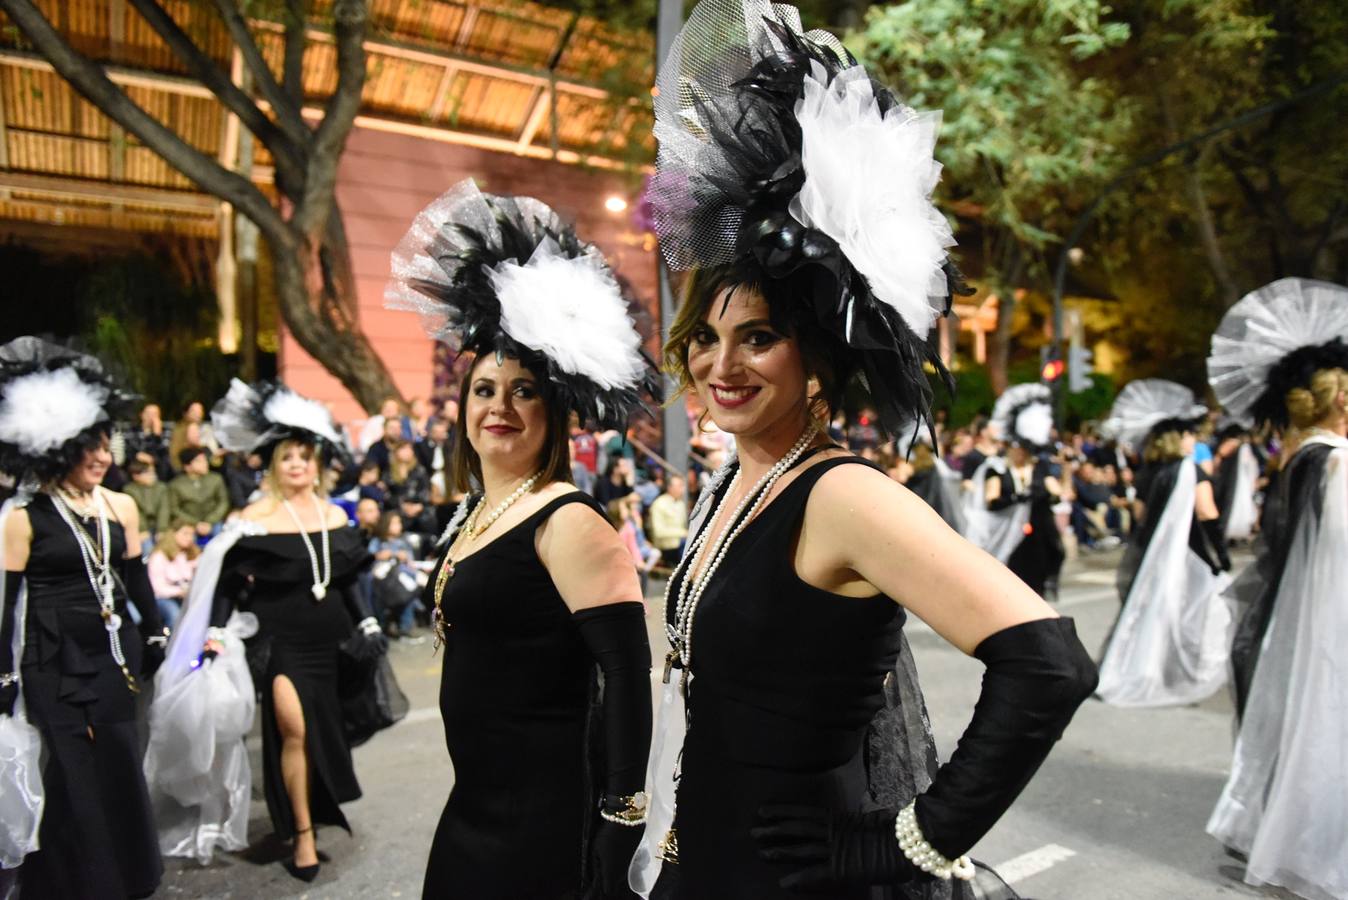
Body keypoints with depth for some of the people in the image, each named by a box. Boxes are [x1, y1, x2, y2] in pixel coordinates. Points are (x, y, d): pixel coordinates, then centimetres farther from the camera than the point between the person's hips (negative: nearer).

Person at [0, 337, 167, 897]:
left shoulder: (120, 507, 3)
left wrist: (159, 642, 12)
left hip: (111, 656, 4)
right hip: (52, 665, -4)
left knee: (119, 769, 14)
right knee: (68, 780, 5)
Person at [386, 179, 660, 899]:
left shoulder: (567, 522, -19)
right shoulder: (475, 513, 8)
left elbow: (627, 671, -22)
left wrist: (620, 824, -22)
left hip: (547, 824, -8)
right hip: (474, 807, 8)